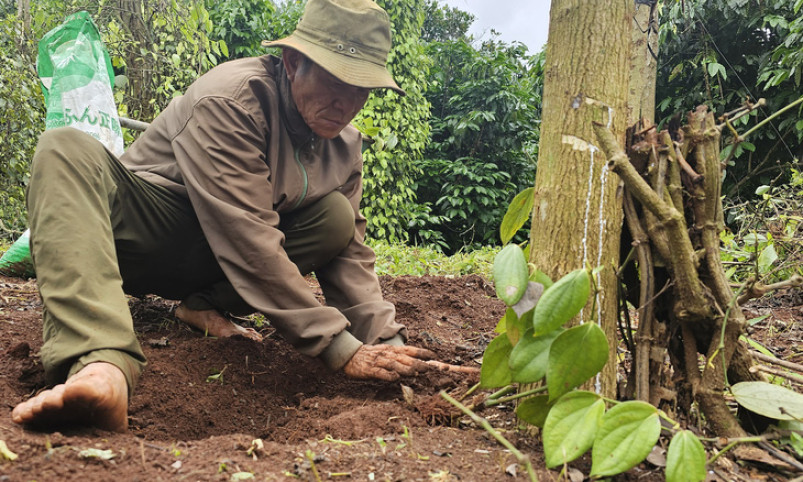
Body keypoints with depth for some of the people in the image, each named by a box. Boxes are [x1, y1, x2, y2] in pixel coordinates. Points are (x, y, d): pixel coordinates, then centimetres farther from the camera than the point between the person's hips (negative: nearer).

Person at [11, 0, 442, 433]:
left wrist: (388, 345, -17)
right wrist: (341, 350, -32)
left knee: (337, 217, -14)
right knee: (67, 150, -35)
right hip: (140, 232, -5)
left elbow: (350, 253, -1)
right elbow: (248, 242, -32)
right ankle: (102, 366, -55)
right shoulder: (230, 100, -25)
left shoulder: (345, 145, -1)